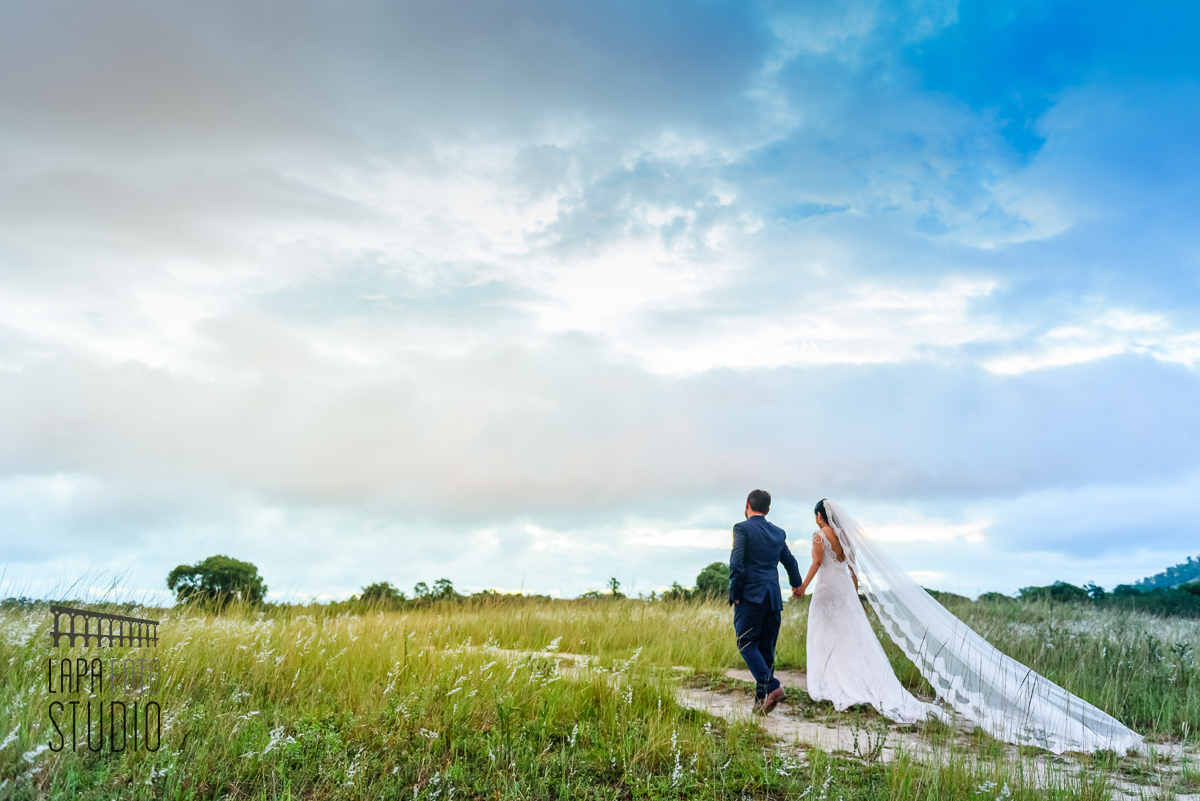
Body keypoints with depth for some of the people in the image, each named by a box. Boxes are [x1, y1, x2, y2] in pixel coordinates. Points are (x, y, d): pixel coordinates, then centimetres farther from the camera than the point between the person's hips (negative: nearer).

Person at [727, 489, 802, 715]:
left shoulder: (742, 528, -4)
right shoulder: (778, 532, 14)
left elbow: (736, 563, -15)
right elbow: (790, 562, 25)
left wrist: (734, 593, -6)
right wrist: (796, 584, 44)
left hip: (750, 596, -6)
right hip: (773, 598, 6)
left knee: (747, 643, -3)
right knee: (766, 648, 10)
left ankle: (770, 687, -19)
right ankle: (762, 699, 11)